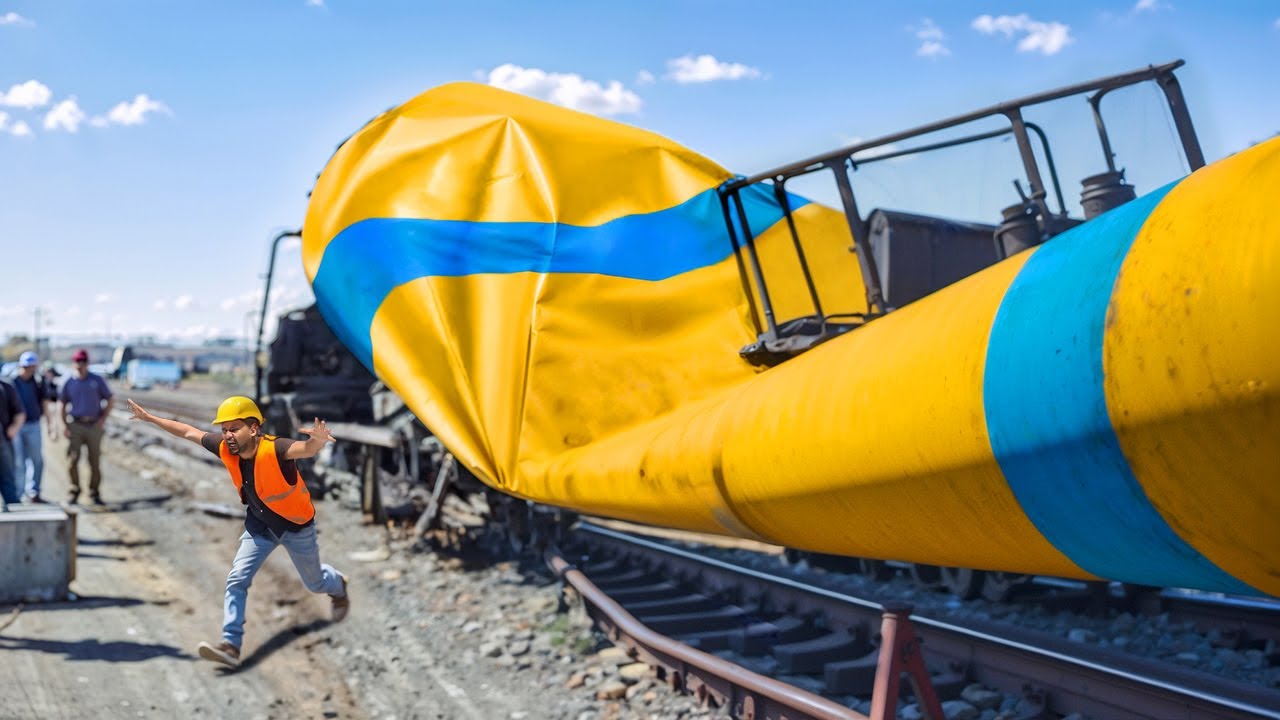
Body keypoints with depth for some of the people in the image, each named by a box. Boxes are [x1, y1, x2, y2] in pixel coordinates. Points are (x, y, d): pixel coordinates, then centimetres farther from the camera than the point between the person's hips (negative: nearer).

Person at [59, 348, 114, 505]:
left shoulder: (97, 380, 4)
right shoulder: (69, 383, 6)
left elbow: (110, 401, 8)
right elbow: (62, 405, 14)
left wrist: (103, 419, -3)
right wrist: (64, 425, 3)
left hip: (94, 426, -1)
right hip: (75, 426, 1)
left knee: (95, 461, 1)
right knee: (72, 460, -7)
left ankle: (94, 493, 10)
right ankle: (75, 490, 11)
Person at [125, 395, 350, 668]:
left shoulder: (274, 449, -37)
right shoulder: (225, 449, -19)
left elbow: (307, 449, -57)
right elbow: (189, 432, -4)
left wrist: (318, 440, -81)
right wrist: (150, 418, 2)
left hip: (296, 524, -4)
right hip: (259, 523, 5)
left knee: (314, 583, 16)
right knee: (237, 580, -7)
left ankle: (338, 585, 52)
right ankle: (231, 645, 0)